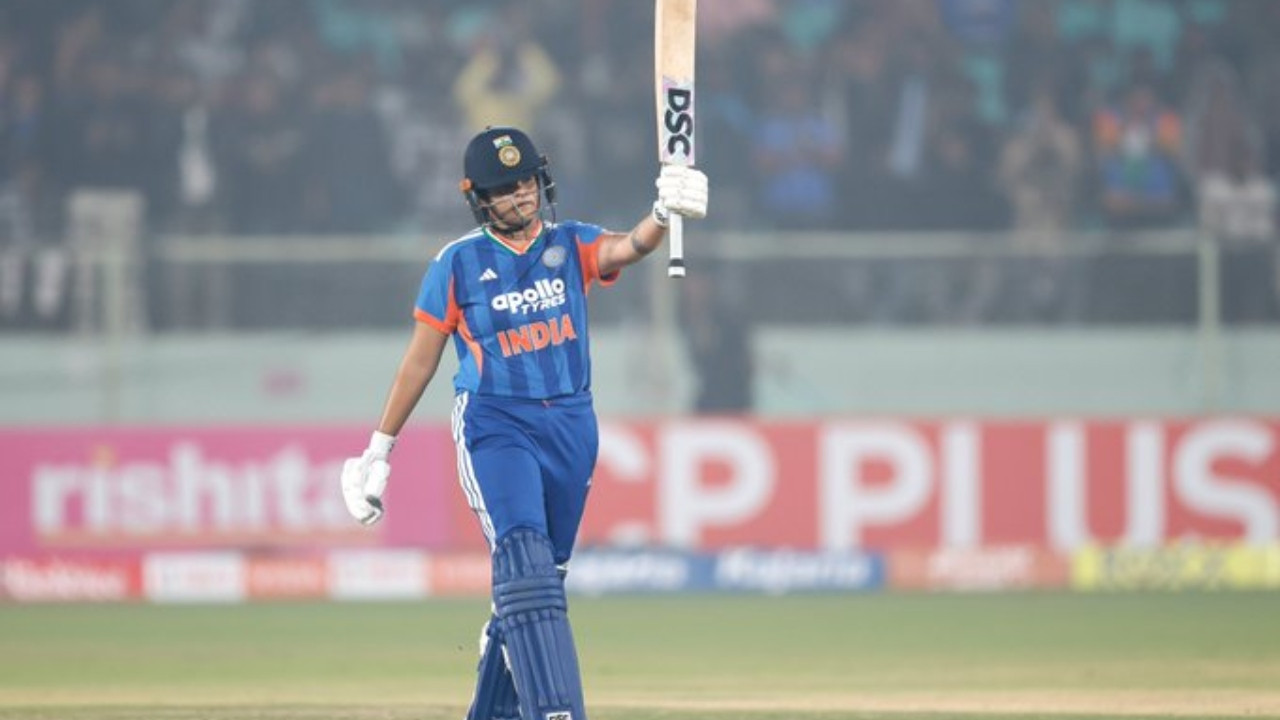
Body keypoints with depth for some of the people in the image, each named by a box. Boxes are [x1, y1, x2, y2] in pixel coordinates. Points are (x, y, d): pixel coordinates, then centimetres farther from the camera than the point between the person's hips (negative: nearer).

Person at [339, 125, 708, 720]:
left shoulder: (570, 245, 5)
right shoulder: (457, 264, 0)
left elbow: (629, 247, -16)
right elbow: (419, 361, 5)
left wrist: (664, 214, -40)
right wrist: (378, 452, 6)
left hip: (570, 426, 3)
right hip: (494, 426, -3)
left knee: (535, 582, 9)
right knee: (524, 564, -21)